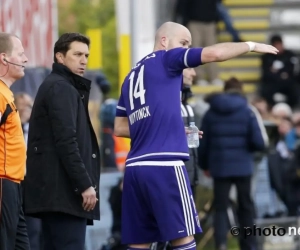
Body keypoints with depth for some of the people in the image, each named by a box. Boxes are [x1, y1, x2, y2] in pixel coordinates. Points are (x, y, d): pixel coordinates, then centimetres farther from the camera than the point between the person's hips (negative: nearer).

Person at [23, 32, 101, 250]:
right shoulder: (62, 88, -8)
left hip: (52, 190, 10)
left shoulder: (53, 87, 23)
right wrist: (85, 184, -19)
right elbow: (66, 142, -17)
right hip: (64, 190, -10)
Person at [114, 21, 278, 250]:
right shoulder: (166, 59, 2)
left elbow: (120, 128, 25)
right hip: (163, 165, -8)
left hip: (135, 167, 8)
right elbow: (214, 53, -8)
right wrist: (252, 46, 6)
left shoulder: (132, 76, 23)